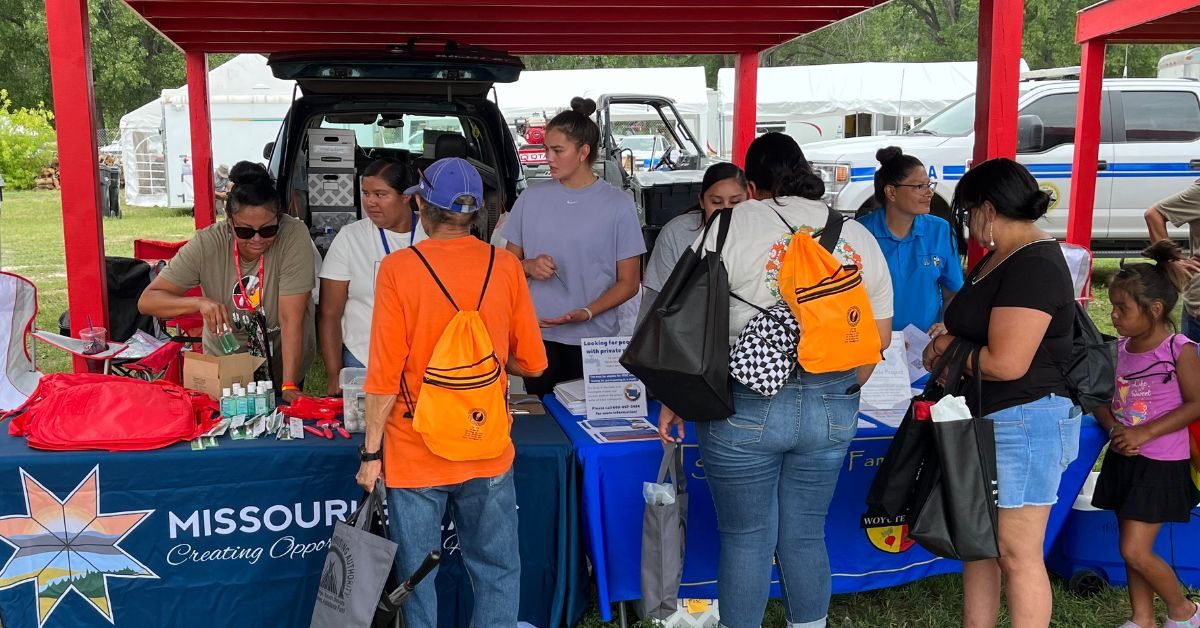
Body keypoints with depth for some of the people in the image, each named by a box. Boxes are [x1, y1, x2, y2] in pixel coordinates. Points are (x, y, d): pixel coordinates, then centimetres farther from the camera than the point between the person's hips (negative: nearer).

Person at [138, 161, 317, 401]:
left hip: (283, 368, -1)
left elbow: (291, 318, -23)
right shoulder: (206, 244, -14)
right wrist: (199, 302, -31)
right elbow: (147, 301, -13)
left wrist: (289, 387, -29)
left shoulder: (294, 235, -20)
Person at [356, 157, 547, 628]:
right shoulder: (505, 266, -5)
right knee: (497, 571, 15)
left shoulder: (398, 269, -12)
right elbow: (530, 362, 1)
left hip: (415, 454, -2)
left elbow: (385, 374, -12)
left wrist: (371, 452, -2)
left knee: (416, 575, 13)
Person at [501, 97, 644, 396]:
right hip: (537, 335, 2)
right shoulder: (532, 198, 5)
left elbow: (628, 283, -1)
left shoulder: (618, 205, -3)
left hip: (595, 338, -2)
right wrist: (529, 266, -9)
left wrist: (587, 313, -16)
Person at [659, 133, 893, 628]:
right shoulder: (858, 236, 8)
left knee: (746, 538, 8)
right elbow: (879, 336, 12)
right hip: (831, 411, 4)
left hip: (746, 406, -4)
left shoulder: (734, 224, -5)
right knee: (805, 536, 17)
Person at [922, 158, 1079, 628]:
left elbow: (1006, 362, -25)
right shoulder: (1000, 257, 13)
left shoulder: (1034, 267, -19)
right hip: (987, 421, 10)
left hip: (1025, 423, -10)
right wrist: (948, 341, 0)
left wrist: (947, 352, -9)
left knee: (1017, 554, -1)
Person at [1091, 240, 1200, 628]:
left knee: (1135, 551, -6)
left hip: (1162, 464, -6)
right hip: (1123, 459, 6)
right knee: (1131, 548, 13)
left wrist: (1145, 432, -20)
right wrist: (1114, 428, -10)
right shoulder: (1119, 349, 4)